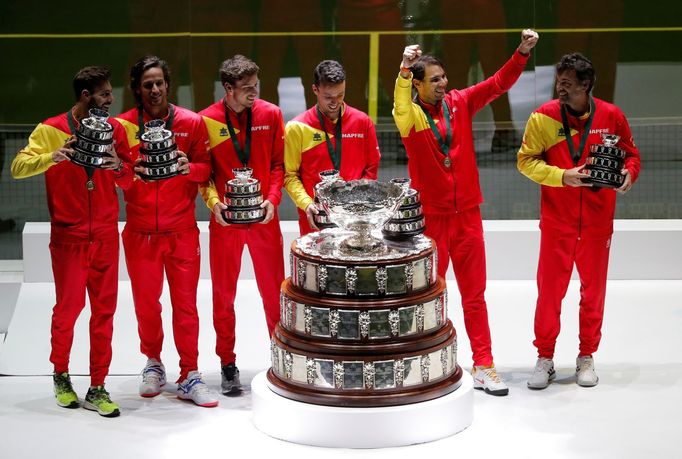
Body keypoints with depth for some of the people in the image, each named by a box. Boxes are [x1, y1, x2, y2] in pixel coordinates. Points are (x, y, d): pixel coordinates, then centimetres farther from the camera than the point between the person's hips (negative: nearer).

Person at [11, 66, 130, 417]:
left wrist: (118, 166, -13)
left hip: (105, 235, 3)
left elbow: (128, 180, 9)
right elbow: (18, 167, -11)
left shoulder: (114, 129, 6)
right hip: (68, 235, -3)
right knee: (68, 308, 2)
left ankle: (97, 389, 7)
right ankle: (61, 376, 23)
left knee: (104, 310, 2)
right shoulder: (51, 130, -4)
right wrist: (52, 157, -27)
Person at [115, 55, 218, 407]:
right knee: (145, 302, 7)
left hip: (182, 230, 0)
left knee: (186, 303, 1)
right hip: (141, 230, 0)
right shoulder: (123, 126, -1)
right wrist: (131, 174, -19)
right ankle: (153, 364, 28)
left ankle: (189, 377, 7)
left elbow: (206, 168, 4)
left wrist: (190, 167, -17)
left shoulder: (191, 123, 1)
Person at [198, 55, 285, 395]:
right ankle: (227, 365, 18)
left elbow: (278, 163, 3)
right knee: (223, 295, 7)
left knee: (274, 292, 6)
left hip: (264, 218, 1)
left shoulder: (270, 115, 0)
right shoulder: (207, 121, -5)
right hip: (225, 220, -1)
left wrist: (272, 198, -10)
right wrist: (213, 201, -13)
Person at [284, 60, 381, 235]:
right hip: (315, 220, -1)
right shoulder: (297, 128, -1)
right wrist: (306, 204, -14)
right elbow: (290, 175, 1)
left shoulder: (362, 121, 5)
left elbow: (371, 168, 11)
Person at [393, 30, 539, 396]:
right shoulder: (410, 115, -8)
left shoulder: (459, 103, 3)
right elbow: (401, 107, -32)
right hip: (430, 217, -3)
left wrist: (523, 52, -18)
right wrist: (405, 68, -50)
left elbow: (498, 84, -2)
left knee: (474, 294, 8)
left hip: (467, 214, 3)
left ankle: (483, 366, 13)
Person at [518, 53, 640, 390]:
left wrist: (629, 173, -13)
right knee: (550, 289, 1)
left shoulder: (611, 116, -4)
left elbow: (631, 154, 8)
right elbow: (526, 160, -5)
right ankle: (545, 359, 14)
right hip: (556, 220, -1)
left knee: (593, 289, 9)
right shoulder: (543, 117, -6)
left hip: (597, 220, 1)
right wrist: (562, 176, -18)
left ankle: (586, 357, 23)